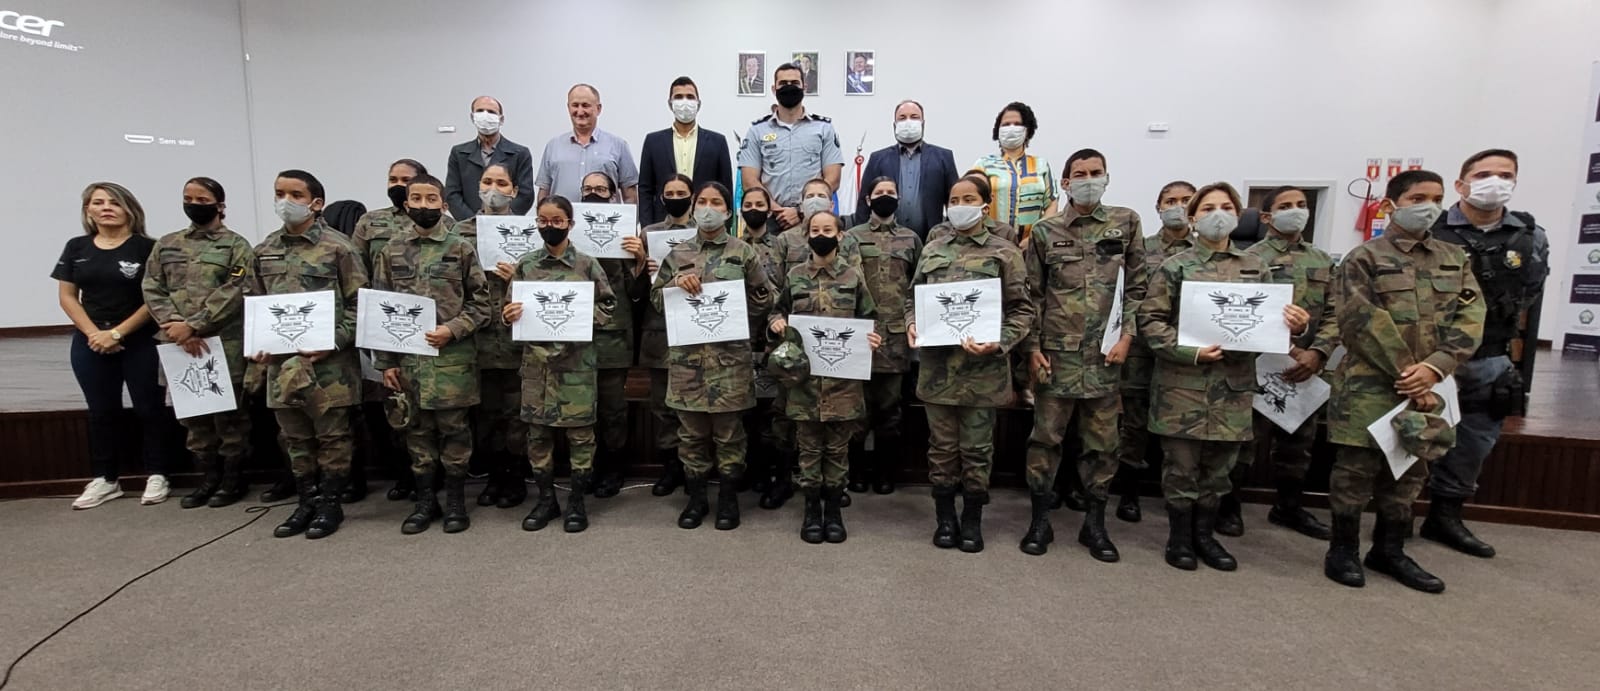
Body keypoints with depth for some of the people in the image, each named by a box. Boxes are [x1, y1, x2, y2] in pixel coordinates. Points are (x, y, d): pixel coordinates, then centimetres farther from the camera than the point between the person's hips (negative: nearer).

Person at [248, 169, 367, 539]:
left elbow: (359, 304, -7)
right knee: (294, 438, 14)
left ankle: (330, 503, 17)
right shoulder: (264, 251, 11)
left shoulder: (338, 247, -5)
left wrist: (334, 343, -17)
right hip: (281, 362, 6)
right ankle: (307, 501, 27)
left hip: (328, 361, -5)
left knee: (332, 435, 4)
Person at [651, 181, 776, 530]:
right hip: (687, 353, 2)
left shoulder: (743, 252, 3)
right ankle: (696, 497, 23)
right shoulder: (678, 253, 9)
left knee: (728, 430, 5)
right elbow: (656, 298, 10)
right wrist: (677, 282, -7)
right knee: (691, 430, 9)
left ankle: (728, 498, 19)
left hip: (729, 353, -2)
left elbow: (764, 299, 3)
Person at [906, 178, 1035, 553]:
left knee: (976, 448, 8)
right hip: (937, 366, 3)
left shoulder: (1004, 253, 1)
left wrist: (999, 343, -16)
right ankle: (945, 516, 25)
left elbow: (1022, 309, -1)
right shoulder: (931, 250, 11)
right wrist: (911, 325, -3)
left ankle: (973, 520, 24)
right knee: (942, 446, 11)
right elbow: (913, 299, 17)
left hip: (981, 368, -2)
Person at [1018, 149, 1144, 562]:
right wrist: (1033, 347, -2)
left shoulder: (1126, 223, 7)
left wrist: (1127, 335, -3)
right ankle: (1040, 520, 17)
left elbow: (1137, 286, 7)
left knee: (1102, 440, 8)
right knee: (1046, 436, 4)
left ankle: (1095, 523, 23)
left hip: (1105, 354, 1)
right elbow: (1032, 295, 4)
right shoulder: (1045, 232, 4)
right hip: (1056, 353, -1)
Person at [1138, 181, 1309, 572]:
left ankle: (1205, 534, 29)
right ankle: (1179, 536, 21)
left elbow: (1268, 322, 14)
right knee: (1182, 466, 5)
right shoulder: (1175, 267, -2)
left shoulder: (1254, 268, 10)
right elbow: (1150, 320, -7)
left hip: (1234, 385, 4)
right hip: (1183, 383, -4)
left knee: (1219, 467, 13)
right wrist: (1190, 352, -18)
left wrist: (1294, 327, -8)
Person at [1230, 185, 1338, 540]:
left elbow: (1334, 314, 8)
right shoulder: (1251, 258, -4)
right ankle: (1228, 506, 11)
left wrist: (1316, 353, -9)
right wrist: (1287, 350, -18)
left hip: (1307, 367, 6)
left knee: (1298, 440, 15)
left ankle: (1288, 506, 30)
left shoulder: (1322, 261, 13)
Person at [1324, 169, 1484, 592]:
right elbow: (1363, 324, -12)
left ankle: (1389, 550, 28)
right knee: (1357, 469, 1)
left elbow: (1471, 318, 2)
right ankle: (1343, 550, 14)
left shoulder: (1455, 259, 12)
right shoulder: (1364, 258, -4)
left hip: (1426, 387, 5)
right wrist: (1407, 377, -15)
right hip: (1370, 386, -5)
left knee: (1410, 471, 13)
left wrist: (1433, 368, -14)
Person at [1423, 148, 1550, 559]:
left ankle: (1446, 517, 26)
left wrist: (1517, 365, 12)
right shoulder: (1430, 234, -8)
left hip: (1490, 364, 5)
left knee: (1475, 444, 12)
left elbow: (1527, 306, 13)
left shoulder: (1532, 239, 6)